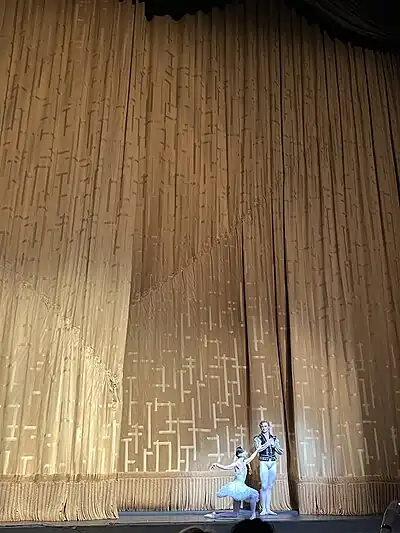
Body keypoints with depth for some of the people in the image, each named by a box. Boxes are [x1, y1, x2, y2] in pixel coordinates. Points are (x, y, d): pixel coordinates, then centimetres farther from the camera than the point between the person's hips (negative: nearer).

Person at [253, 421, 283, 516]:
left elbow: (281, 452, 6)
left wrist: (274, 445, -9)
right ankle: (263, 509, 1)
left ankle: (268, 509, 13)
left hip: (273, 463, 3)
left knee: (270, 487, 7)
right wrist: (268, 443, -16)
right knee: (264, 486, -6)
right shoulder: (258, 438, 1)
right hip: (264, 463, -3)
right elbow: (258, 449, -17)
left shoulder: (274, 438, 10)